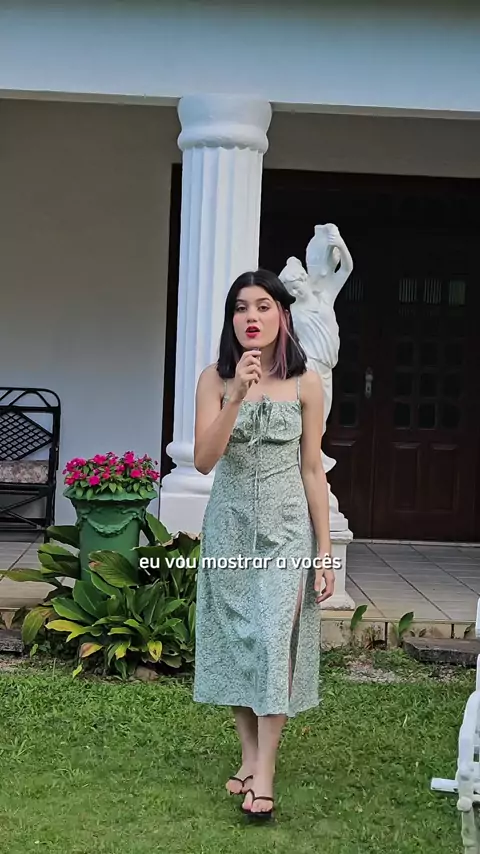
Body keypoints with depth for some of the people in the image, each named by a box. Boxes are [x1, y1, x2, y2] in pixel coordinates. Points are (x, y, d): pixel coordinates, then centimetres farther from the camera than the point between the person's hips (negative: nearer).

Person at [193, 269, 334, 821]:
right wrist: (237, 395, -25)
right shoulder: (215, 380, -1)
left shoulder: (305, 384, -3)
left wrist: (325, 551, 0)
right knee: (234, 638, 6)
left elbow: (312, 471, 1)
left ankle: (264, 771, -4)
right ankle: (249, 754, 20)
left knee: (275, 639, -10)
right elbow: (203, 460, -13)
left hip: (286, 529, -2)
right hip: (229, 527, 2)